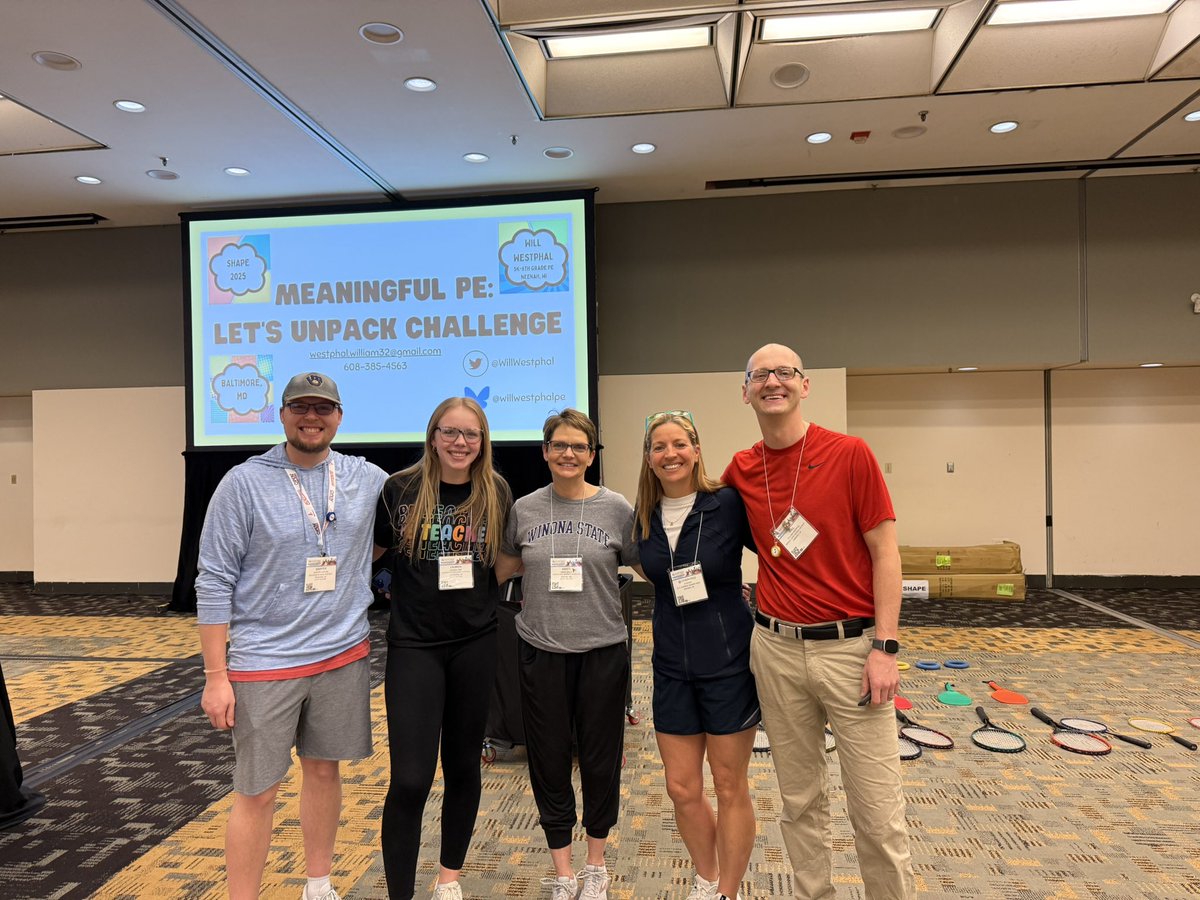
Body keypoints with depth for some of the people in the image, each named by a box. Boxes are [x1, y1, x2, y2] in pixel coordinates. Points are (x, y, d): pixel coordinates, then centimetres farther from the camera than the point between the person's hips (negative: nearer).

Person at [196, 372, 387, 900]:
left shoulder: (369, 479, 0)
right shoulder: (244, 484, -9)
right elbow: (214, 583, -8)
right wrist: (216, 676, -9)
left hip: (343, 656, 4)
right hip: (263, 662, -3)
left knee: (324, 770, 17)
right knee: (257, 792, 4)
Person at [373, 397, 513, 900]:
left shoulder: (497, 493, -1)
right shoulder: (401, 489, -7)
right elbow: (368, 552, 5)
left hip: (475, 642, 3)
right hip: (413, 645, -2)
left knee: (463, 765, 15)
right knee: (410, 778, -6)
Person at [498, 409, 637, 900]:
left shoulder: (616, 508, -4)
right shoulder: (524, 509, 1)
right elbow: (503, 566, 15)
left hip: (602, 651, -1)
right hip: (542, 651, 1)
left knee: (600, 759, 12)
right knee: (549, 761, 10)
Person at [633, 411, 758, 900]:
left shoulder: (728, 504, -13)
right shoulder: (644, 517, 1)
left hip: (728, 662, -4)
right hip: (672, 667, 4)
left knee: (730, 788, 10)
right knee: (681, 788, 12)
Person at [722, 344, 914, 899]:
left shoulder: (850, 454, -6)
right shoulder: (740, 470, 4)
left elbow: (885, 552, -6)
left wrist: (884, 647, -10)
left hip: (850, 646, -3)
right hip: (776, 649, 3)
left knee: (877, 811, 4)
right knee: (800, 800, 14)